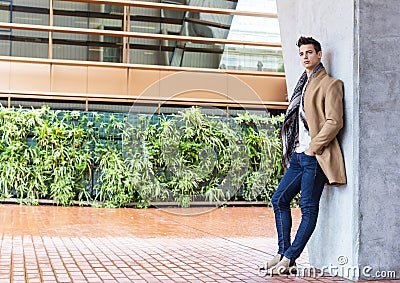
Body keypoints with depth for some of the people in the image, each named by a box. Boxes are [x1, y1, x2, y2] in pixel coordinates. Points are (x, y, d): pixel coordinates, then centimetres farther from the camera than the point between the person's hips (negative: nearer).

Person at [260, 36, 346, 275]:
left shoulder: (330, 84, -5)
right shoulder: (304, 84, 21)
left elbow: (334, 122, -15)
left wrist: (313, 148, -14)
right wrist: (294, 148, 13)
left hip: (315, 156, -9)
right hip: (299, 155, 9)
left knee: (309, 208, -4)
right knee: (280, 200, 8)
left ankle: (289, 259, -2)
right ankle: (283, 253, 13)